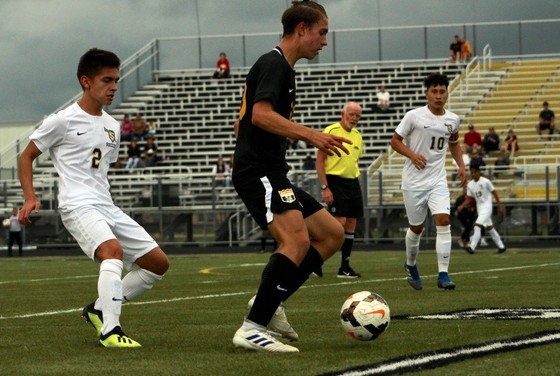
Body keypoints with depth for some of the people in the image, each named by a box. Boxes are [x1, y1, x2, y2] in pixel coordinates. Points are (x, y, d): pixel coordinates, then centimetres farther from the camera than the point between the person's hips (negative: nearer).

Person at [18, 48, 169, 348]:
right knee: (113, 250, -34)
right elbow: (26, 156, 3)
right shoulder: (63, 121, -4)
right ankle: (110, 330, -35)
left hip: (107, 207, 8)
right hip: (78, 206, -8)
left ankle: (100, 310, 11)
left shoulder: (112, 126, 16)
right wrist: (30, 198, -9)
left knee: (158, 263, 3)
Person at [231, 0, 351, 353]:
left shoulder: (282, 68, 23)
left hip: (272, 174, 11)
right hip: (259, 172, -11)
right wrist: (310, 135, -27)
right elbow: (261, 114, -24)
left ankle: (272, 303, 4)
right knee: (297, 240, -27)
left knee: (332, 233, 9)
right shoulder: (274, 64, -9)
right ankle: (252, 328, -29)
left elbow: (241, 123, 29)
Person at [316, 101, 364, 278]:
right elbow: (319, 160, -10)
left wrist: (354, 180, 17)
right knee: (339, 223, -15)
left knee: (351, 224, 6)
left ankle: (345, 267, 12)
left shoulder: (357, 135, 13)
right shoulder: (331, 131, -9)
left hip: (353, 182, 7)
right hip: (335, 181, -7)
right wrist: (325, 187, -16)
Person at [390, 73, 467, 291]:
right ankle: (411, 265, 35)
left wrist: (461, 166, 10)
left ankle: (443, 274, -15)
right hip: (414, 181, -2)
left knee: (443, 221, -15)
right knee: (416, 227, 8)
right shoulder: (414, 116, -9)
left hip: (438, 180, 2)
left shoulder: (453, 120, 4)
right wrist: (412, 155, -19)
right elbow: (395, 141, -2)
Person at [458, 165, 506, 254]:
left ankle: (472, 247, -26)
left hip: (486, 207, -7)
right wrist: (462, 206, -10)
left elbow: (494, 193, -4)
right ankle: (501, 246, 26)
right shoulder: (470, 185, 5)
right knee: (489, 228, 14)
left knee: (477, 225, -21)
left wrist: (500, 206, -3)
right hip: (479, 208, 7)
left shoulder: (485, 182, -12)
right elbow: (469, 199, 8)